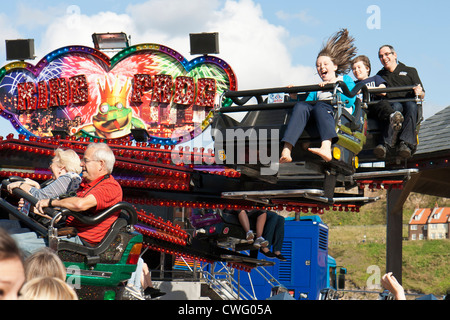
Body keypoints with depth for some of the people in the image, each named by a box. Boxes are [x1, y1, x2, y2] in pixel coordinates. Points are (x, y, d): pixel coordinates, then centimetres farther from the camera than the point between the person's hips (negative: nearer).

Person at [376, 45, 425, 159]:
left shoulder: (410, 71, 24)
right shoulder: (380, 75, 31)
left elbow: (422, 95, 15)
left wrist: (419, 93, -8)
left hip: (410, 103, 0)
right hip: (391, 105, 0)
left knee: (411, 105, -37)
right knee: (396, 106, -36)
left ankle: (406, 143, -52)